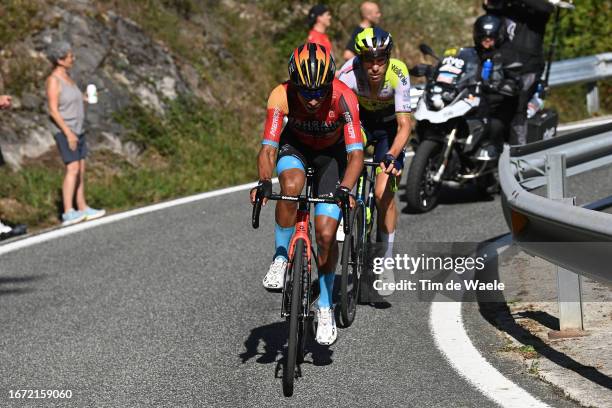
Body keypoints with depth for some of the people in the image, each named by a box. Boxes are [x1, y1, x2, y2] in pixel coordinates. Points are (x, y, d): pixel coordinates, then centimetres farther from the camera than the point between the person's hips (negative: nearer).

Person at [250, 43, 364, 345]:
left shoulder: (344, 98, -34)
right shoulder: (281, 96, -32)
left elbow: (356, 154, -37)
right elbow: (268, 149, -33)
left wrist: (345, 189, -54)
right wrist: (263, 182, -51)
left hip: (331, 153, 0)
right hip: (295, 147, 1)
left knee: (326, 233, -11)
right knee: (292, 184, -36)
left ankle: (325, 307, 11)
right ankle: (281, 259, -14)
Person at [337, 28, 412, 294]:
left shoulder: (398, 74, -32)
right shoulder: (349, 74, -32)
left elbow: (404, 125, -33)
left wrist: (391, 156, -49)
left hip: (388, 125, -2)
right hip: (359, 120, 2)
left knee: (383, 194, -13)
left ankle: (386, 261, 2)